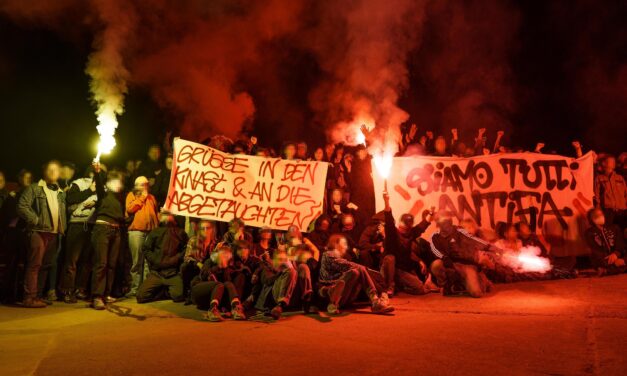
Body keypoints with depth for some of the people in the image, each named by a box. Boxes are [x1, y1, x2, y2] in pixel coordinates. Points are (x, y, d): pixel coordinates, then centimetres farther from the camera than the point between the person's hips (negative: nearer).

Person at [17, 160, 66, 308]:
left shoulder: (61, 193, 18)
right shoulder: (34, 188, 2)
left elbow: (64, 211, 22)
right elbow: (22, 207, -7)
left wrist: (62, 228, 9)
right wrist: (36, 221, -11)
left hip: (54, 233, 6)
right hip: (39, 231, -6)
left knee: (45, 265, 9)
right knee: (34, 265, -8)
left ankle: (38, 296, 16)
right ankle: (29, 298, -6)